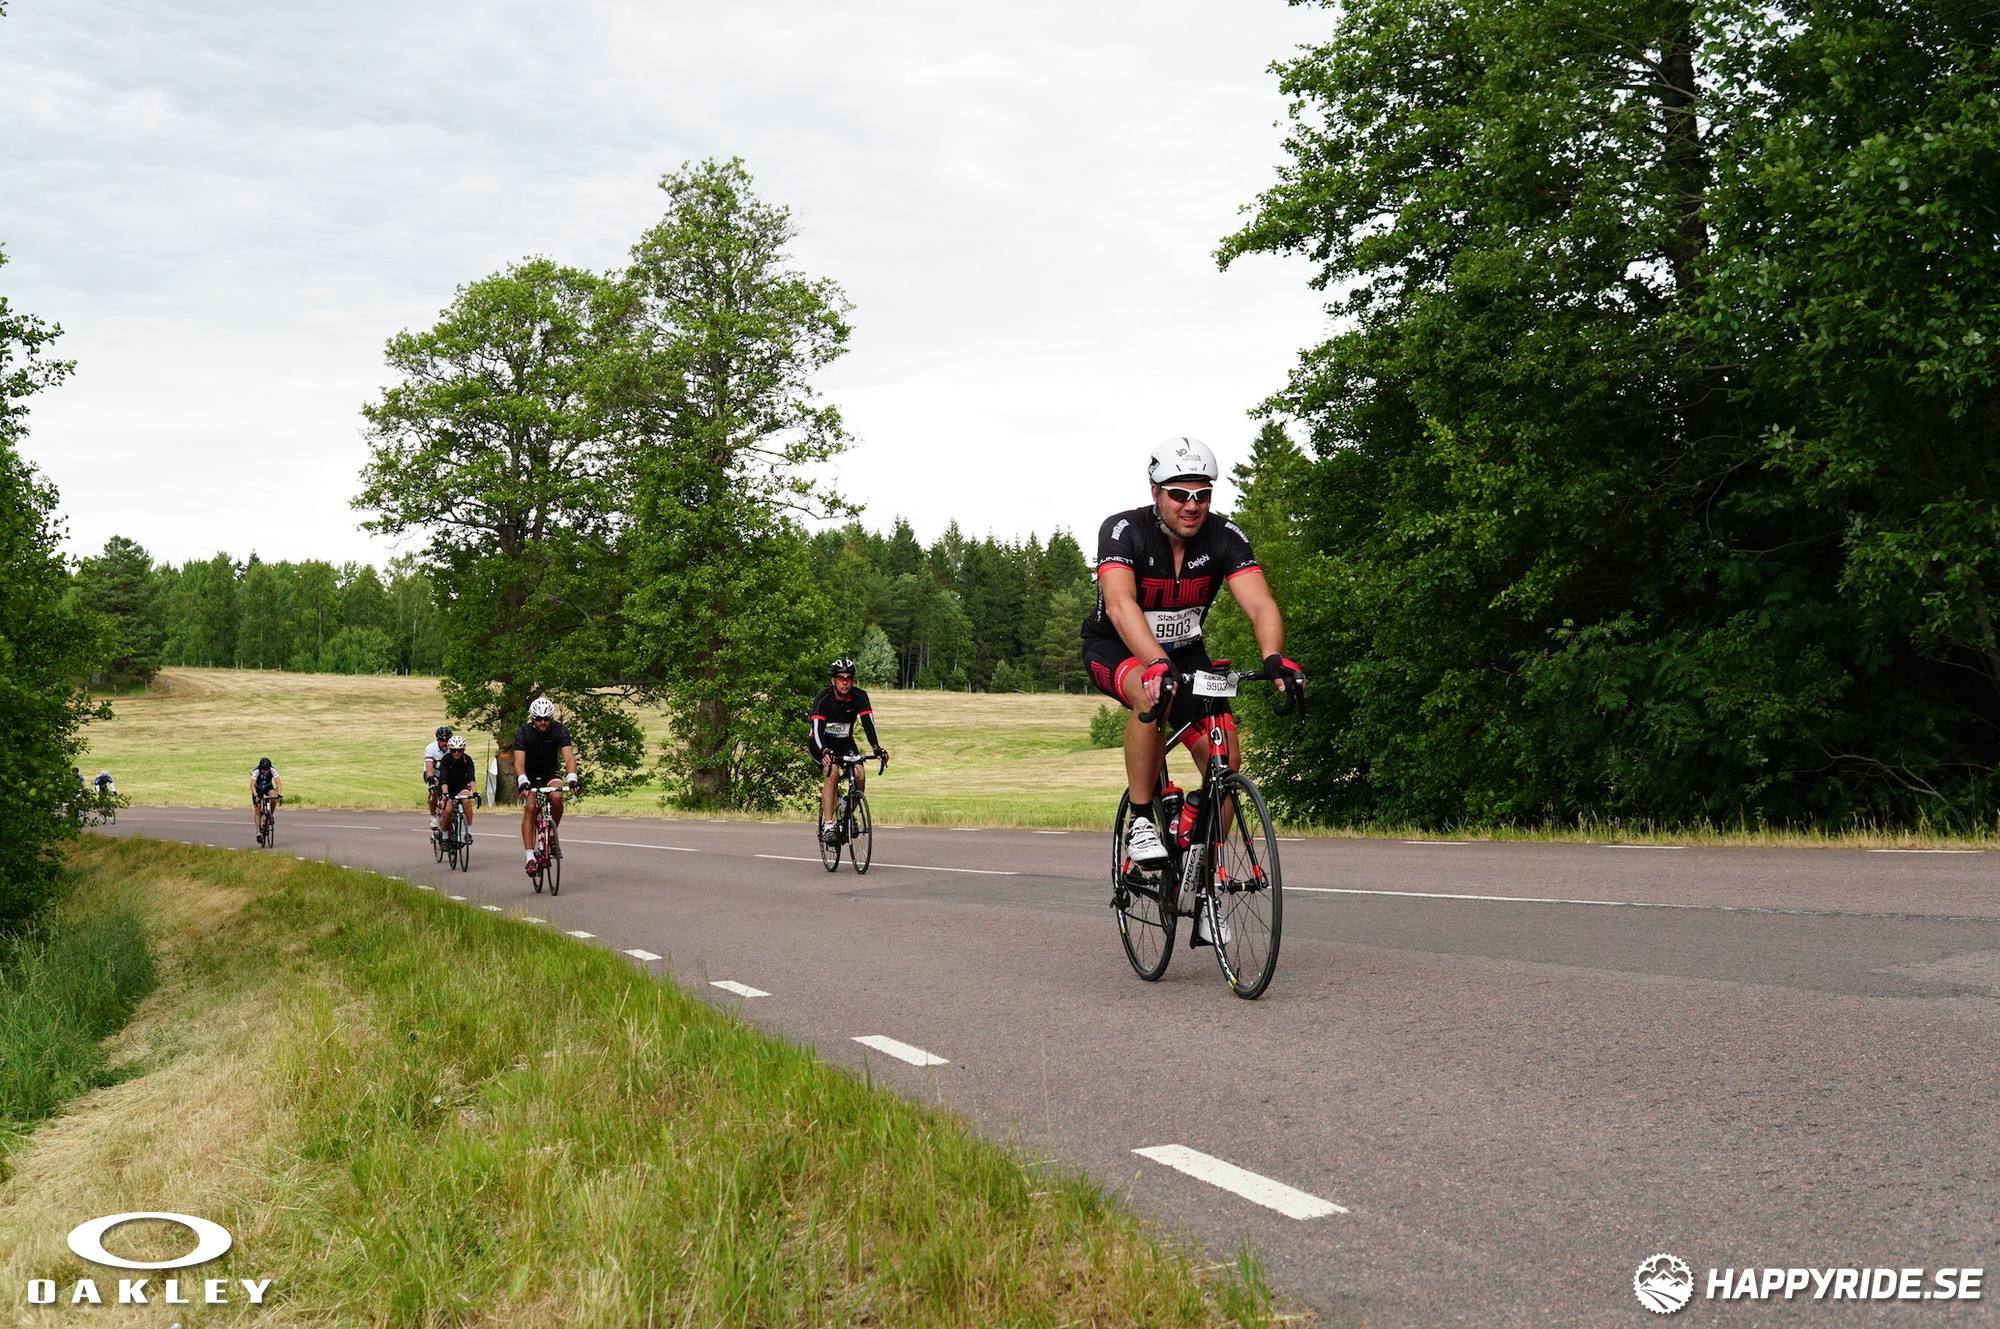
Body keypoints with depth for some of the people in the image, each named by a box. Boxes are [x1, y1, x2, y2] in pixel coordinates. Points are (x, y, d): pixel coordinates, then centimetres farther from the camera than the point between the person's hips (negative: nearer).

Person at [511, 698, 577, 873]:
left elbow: (568, 755, -27)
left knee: (556, 797, -29)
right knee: (530, 808, -22)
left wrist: (571, 778, -43)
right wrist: (523, 781, -49)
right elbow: (519, 761, -31)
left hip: (551, 773, 1)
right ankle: (530, 857, -24)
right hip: (529, 776, -1)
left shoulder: (560, 729, -17)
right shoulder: (523, 733, -21)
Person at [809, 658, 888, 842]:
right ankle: (827, 825, -26)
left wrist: (876, 747, -42)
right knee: (832, 773, -28)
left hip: (845, 743, 3)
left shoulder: (860, 697, -15)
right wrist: (824, 751, -52)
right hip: (823, 744, -3)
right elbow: (817, 728, -34)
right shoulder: (823, 698, -24)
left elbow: (868, 723, -24)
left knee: (860, 774, -20)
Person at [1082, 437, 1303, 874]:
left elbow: (1260, 604, -28)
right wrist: (1157, 664, -58)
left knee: (1225, 759, -13)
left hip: (1184, 652, 4)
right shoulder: (1123, 530, -25)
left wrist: (1274, 658, -49)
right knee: (1151, 694, -38)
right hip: (1114, 649, -4)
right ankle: (1141, 822, -26)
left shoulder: (1224, 537, -17)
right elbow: (1120, 606, -41)